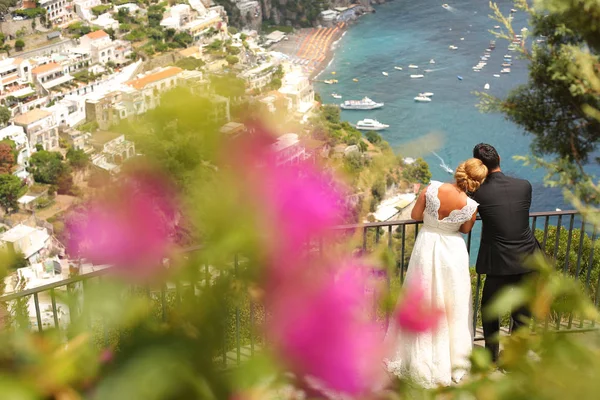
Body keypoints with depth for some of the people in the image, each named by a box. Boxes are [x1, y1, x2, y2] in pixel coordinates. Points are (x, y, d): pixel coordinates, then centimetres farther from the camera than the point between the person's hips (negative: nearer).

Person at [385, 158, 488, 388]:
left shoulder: (432, 188, -17)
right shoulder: (471, 206, -19)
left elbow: (415, 216, -4)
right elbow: (466, 230, 1)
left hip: (427, 248, 2)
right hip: (452, 252, -1)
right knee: (452, 308, 14)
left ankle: (419, 361, 26)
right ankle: (452, 362, 27)